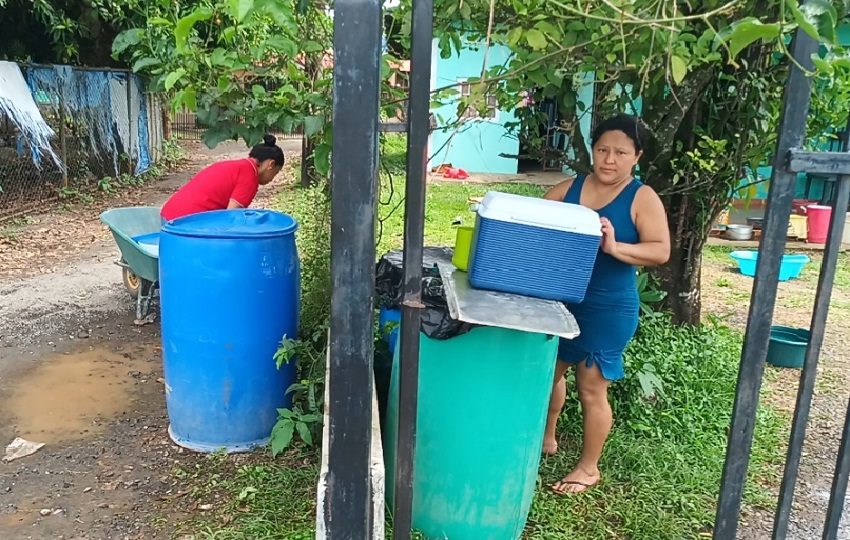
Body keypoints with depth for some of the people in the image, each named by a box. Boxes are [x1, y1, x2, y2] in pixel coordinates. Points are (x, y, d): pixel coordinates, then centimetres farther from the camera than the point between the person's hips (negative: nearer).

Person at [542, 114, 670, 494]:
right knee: (549, 371, 19)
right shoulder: (567, 188, 4)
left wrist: (614, 247, -32)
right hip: (559, 300, 5)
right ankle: (545, 438, 43)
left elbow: (661, 251, -16)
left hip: (608, 309, -5)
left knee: (591, 389, 4)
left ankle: (588, 467, 22)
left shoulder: (642, 198, -8)